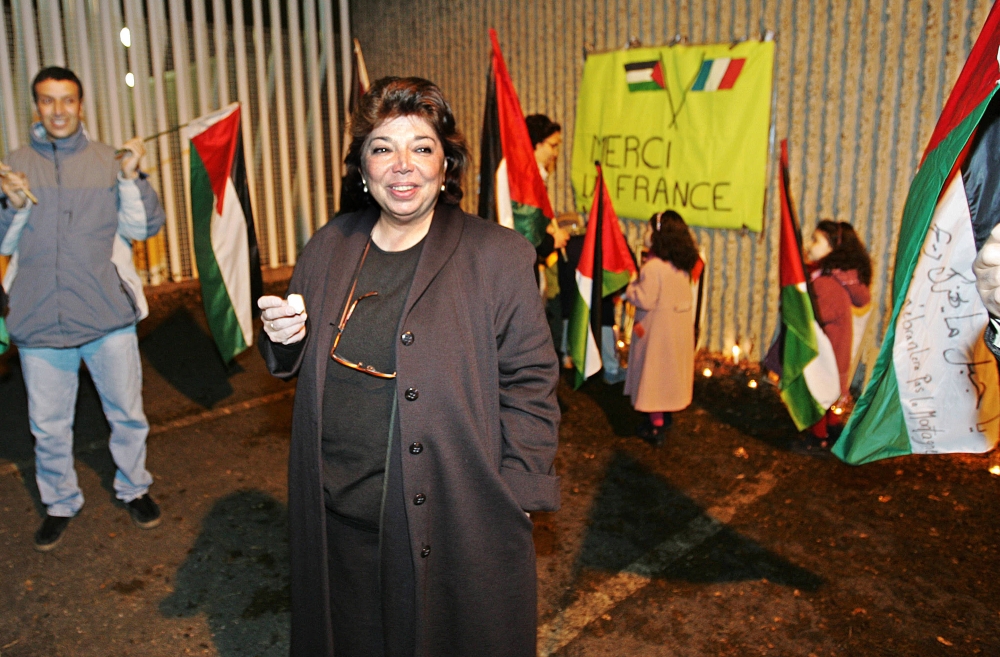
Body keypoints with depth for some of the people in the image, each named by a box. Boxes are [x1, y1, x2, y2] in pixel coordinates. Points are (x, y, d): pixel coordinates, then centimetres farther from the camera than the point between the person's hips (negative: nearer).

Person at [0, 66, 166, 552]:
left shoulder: (108, 161, 4)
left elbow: (143, 228, -1)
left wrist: (131, 177, -14)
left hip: (107, 316, -1)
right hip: (39, 320, 1)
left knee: (127, 413, 11)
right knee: (48, 425, 12)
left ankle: (133, 488, 33)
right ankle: (60, 503, 33)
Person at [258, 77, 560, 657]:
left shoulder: (498, 257, -10)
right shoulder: (327, 249, 4)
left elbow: (530, 383, -7)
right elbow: (304, 367, 16)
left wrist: (514, 499, -10)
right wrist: (285, 341, -7)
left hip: (451, 521, -4)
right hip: (336, 520, 4)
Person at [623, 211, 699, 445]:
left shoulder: (653, 267, -23)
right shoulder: (683, 265, 1)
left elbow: (645, 300, -22)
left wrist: (631, 287, -4)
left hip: (657, 327, -7)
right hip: (680, 325, 7)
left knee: (653, 372, 4)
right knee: (671, 369, 20)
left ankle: (656, 426, 10)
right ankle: (665, 415, 35)